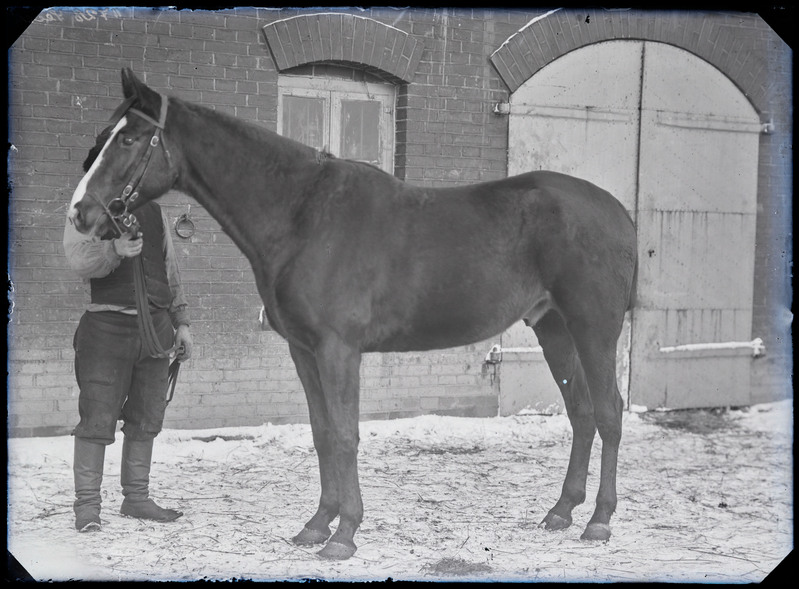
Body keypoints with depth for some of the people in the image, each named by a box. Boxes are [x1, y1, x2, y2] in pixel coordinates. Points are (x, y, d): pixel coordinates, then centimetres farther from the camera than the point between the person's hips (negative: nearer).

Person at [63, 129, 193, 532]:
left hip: (156, 324, 6)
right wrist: (114, 250, -33)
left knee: (146, 419, 10)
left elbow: (170, 268, 20)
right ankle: (87, 504, -3)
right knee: (98, 419, -6)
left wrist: (181, 320, 17)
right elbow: (79, 260, -14)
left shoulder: (152, 208, 16)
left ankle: (136, 498, 20)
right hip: (108, 322, -6)